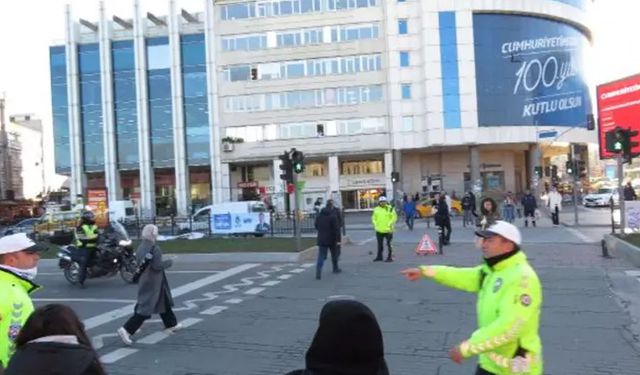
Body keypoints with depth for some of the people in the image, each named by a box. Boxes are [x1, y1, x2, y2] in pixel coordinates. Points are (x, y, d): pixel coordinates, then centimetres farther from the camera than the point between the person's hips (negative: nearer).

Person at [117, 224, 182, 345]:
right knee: (145, 308, -4)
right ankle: (126, 330, -6)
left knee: (164, 302, 23)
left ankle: (171, 325, 37)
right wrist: (169, 262, -9)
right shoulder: (154, 248, -22)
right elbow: (157, 265, -24)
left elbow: (139, 263, 11)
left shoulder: (140, 247, 5)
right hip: (152, 283, -10)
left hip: (144, 280, 10)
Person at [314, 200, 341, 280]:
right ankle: (335, 269, 34)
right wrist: (337, 239, -13)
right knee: (334, 254, 18)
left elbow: (316, 226, 15)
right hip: (331, 239, -4)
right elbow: (336, 228, -17)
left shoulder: (319, 215, 5)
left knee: (321, 256, 0)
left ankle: (318, 272, -16)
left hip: (321, 239, 4)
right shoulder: (333, 215, -14)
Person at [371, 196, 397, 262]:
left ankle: (390, 257, 5)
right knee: (379, 244, 12)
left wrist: (389, 225, -15)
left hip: (388, 230, -4)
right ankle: (379, 257, 22)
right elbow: (373, 218, 17)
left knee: (389, 244, -2)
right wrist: (375, 225, 3)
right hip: (379, 230, 4)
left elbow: (394, 217, -6)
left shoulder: (390, 209, -5)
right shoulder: (376, 209, 8)